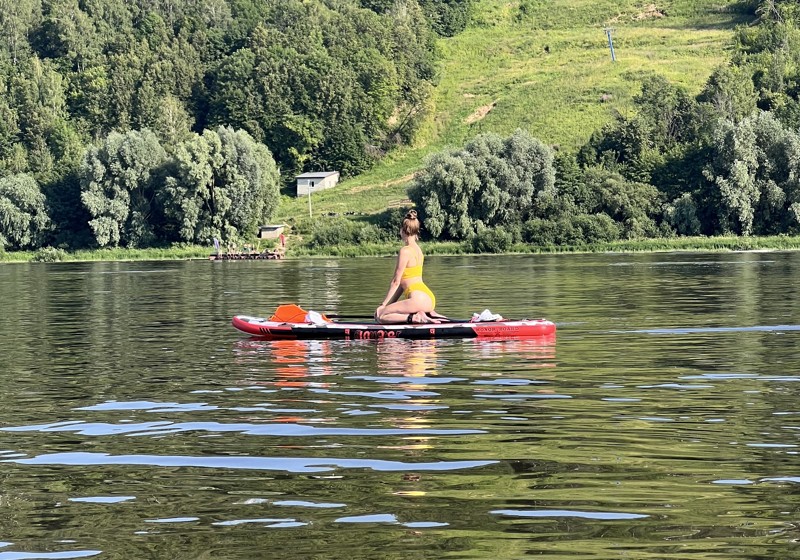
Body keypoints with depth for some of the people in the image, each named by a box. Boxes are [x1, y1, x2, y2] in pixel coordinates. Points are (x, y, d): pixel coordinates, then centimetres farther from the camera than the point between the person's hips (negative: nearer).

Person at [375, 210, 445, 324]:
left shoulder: (405, 250, -11)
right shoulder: (417, 249, 16)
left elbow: (396, 282, -9)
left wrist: (383, 305, -2)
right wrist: (391, 305, 19)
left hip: (418, 299, -9)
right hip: (429, 298, 9)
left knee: (380, 316, -5)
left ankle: (415, 318, -14)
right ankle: (426, 314, 9)